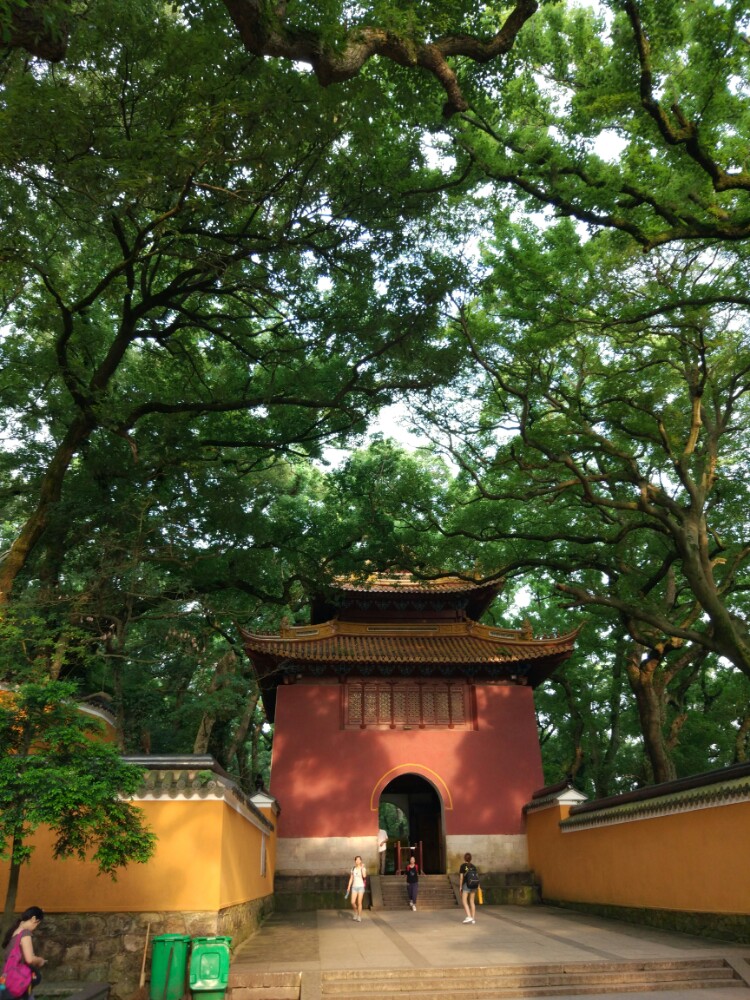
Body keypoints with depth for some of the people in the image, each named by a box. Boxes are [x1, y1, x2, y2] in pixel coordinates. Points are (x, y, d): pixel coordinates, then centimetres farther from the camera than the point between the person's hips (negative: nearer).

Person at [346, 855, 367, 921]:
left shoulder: (363, 868, -5)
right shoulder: (353, 869, 7)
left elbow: (364, 876, -24)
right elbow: (351, 879, 10)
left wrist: (362, 867, -20)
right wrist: (349, 887, 3)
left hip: (361, 887, -3)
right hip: (354, 887, 3)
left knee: (359, 903, -5)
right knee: (353, 902, -5)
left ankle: (359, 917, 8)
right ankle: (356, 912, 23)